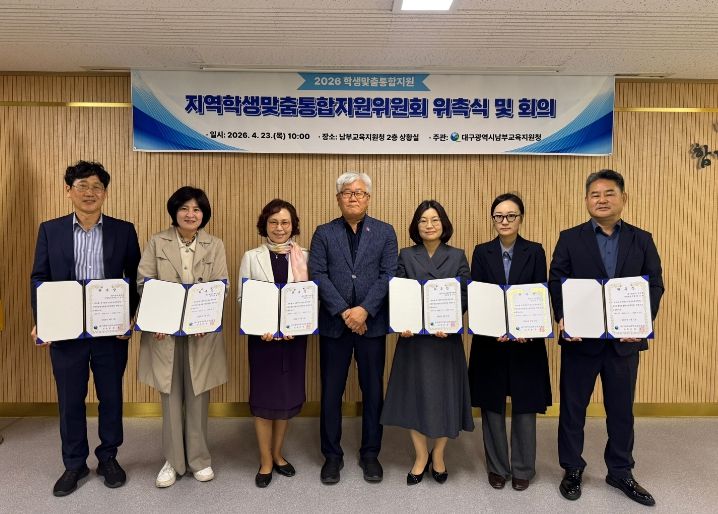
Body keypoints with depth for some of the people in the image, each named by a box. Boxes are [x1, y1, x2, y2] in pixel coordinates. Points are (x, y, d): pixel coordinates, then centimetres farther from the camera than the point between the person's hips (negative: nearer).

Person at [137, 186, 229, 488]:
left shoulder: (215, 246, 6)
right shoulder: (157, 243, 4)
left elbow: (221, 287, -1)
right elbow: (143, 284, 0)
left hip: (202, 330, 0)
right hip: (165, 330, 0)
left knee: (198, 397, 8)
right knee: (171, 397, 8)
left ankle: (198, 458, 24)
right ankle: (173, 461, 23)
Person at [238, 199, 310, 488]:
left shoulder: (304, 257, 2)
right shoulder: (251, 257, 2)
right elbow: (242, 297, -1)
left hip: (294, 335, 2)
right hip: (262, 336, -1)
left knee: (288, 394, 11)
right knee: (264, 396, 4)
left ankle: (277, 454, 30)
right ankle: (265, 462, 20)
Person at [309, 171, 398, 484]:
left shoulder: (385, 232, 6)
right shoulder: (324, 233, 6)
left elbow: (388, 275, -3)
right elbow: (318, 275, -3)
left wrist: (364, 310, -15)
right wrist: (343, 311, -14)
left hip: (372, 323, 0)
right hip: (334, 323, 0)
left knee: (373, 390, 9)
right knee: (331, 392, 8)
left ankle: (370, 453, 26)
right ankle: (332, 455, 24)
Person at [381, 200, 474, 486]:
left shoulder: (457, 257, 5)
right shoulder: (406, 256, 5)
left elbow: (465, 296, -1)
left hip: (446, 337, 0)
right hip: (413, 336, 0)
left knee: (444, 394, 6)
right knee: (414, 394, 6)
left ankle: (438, 455, 28)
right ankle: (421, 456, 25)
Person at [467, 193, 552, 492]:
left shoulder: (535, 252, 2)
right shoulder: (482, 252, 3)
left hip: (526, 340, 0)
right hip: (490, 340, 1)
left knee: (525, 406, 7)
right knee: (492, 405, 8)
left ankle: (522, 469, 24)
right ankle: (497, 467, 25)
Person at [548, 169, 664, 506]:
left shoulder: (642, 240, 6)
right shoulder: (570, 239, 0)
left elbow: (655, 284, 1)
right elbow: (555, 283, -5)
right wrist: (562, 319, -20)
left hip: (625, 339, 2)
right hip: (580, 338, -1)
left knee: (622, 409, 14)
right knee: (572, 407, 9)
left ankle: (620, 472, 32)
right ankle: (572, 470, 26)